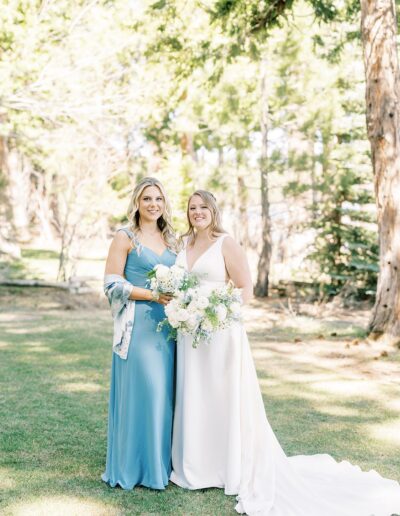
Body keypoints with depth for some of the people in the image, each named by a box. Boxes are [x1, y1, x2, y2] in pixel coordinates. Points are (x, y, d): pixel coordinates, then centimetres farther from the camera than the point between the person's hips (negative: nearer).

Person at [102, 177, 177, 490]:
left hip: (167, 324, 6)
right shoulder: (126, 237, -3)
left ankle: (161, 460, 21)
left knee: (164, 390, 8)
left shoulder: (170, 239, 14)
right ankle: (135, 465, 10)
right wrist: (152, 295, -17)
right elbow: (112, 284, -9)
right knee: (140, 390, -4)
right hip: (138, 324, -5)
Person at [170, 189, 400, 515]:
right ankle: (198, 465, 23)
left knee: (227, 400, 0)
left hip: (221, 332, -6)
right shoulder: (183, 244, 12)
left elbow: (246, 290, -9)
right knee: (194, 399, 11)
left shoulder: (226, 244, -7)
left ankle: (237, 469, 13)